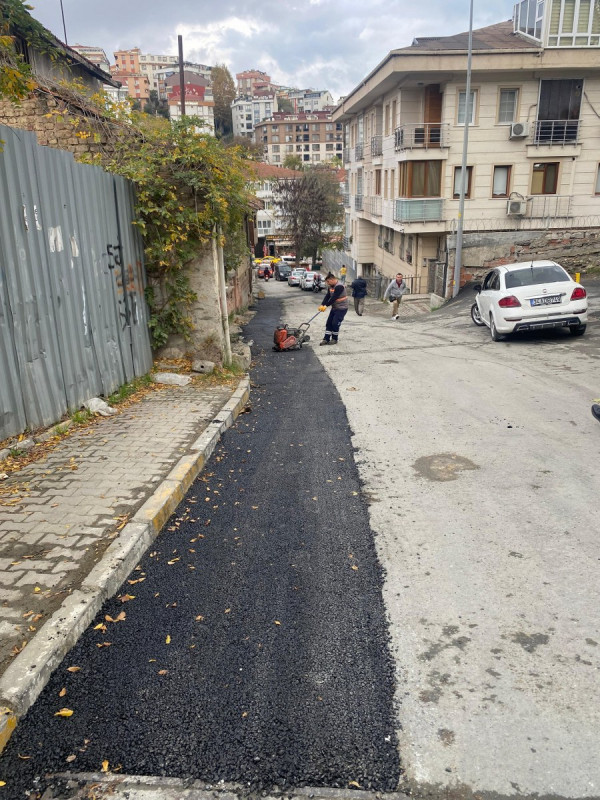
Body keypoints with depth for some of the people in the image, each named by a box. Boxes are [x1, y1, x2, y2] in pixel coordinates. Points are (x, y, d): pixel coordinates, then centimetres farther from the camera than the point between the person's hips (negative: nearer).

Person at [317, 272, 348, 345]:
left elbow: (333, 298, -26)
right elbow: (327, 296, 0)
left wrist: (326, 306, -25)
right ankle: (326, 339, 8)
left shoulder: (339, 286, -23)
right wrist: (322, 305, -12)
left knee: (335, 323, -8)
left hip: (341, 308, -9)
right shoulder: (330, 286, 6)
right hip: (334, 307, 9)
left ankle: (334, 339, 8)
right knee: (329, 323, 5)